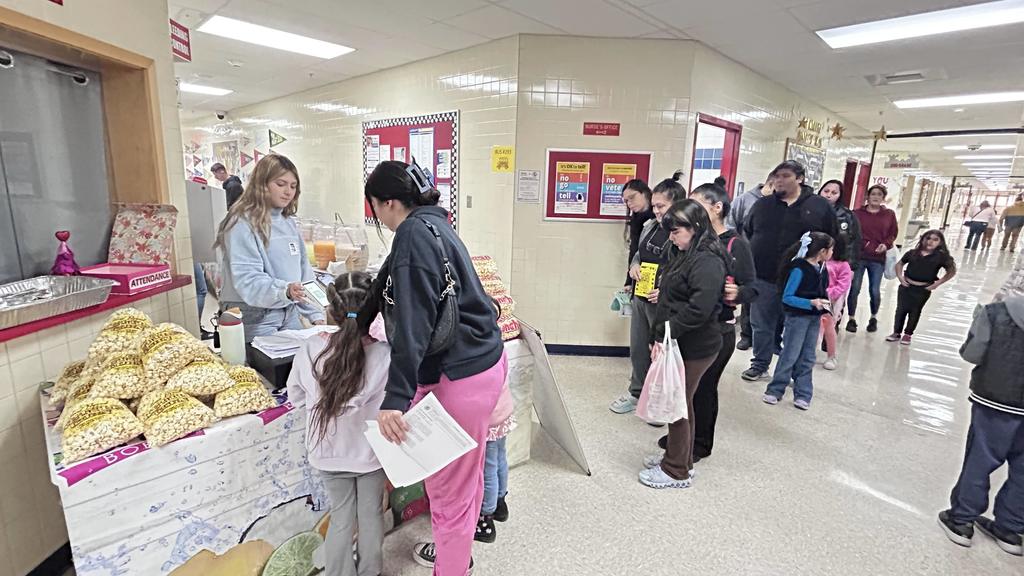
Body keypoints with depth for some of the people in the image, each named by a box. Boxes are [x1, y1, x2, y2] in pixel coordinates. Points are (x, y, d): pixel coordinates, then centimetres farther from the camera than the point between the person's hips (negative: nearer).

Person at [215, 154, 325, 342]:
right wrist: (285, 291, -37)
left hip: (290, 315, 6)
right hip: (255, 318, -6)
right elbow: (247, 280, -20)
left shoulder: (290, 223, 10)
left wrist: (316, 314, 4)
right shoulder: (243, 223, -11)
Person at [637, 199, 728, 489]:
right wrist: (657, 336, 11)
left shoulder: (708, 261, -19)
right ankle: (678, 456, 36)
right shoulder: (685, 255, 11)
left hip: (694, 348, -9)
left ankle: (677, 471, 20)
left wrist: (664, 334, -21)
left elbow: (699, 310, -28)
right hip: (679, 344, 9)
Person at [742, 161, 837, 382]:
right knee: (762, 326, 9)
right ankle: (760, 365, 23)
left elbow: (833, 241, 5)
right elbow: (747, 235, 15)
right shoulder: (763, 204, 8)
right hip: (764, 279, 2)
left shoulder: (821, 206, 1)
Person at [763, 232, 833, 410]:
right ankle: (775, 389, 12)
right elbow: (787, 297, -17)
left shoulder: (822, 269, 4)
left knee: (807, 357, 11)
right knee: (790, 355, -1)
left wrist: (824, 303, 1)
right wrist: (811, 303, -25)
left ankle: (803, 394, 19)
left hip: (815, 318, 7)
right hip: (797, 316, -7)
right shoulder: (800, 269, -18)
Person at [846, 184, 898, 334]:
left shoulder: (889, 214, 8)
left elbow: (893, 233, 11)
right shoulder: (857, 213, 2)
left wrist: (886, 244, -7)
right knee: (854, 289, -1)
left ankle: (874, 318, 26)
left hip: (878, 259, 1)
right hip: (858, 256, -1)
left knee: (875, 291, 3)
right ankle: (852, 319, 12)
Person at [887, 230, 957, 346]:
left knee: (915, 312, 10)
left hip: (923, 290, -2)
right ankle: (896, 332, 18)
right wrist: (900, 277, 1)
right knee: (901, 309, 6)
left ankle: (908, 334, 23)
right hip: (906, 286, 2)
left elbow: (952, 271, 2)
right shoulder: (912, 253, -1)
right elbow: (899, 264, 13)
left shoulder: (941, 256, -7)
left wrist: (937, 283, -5)